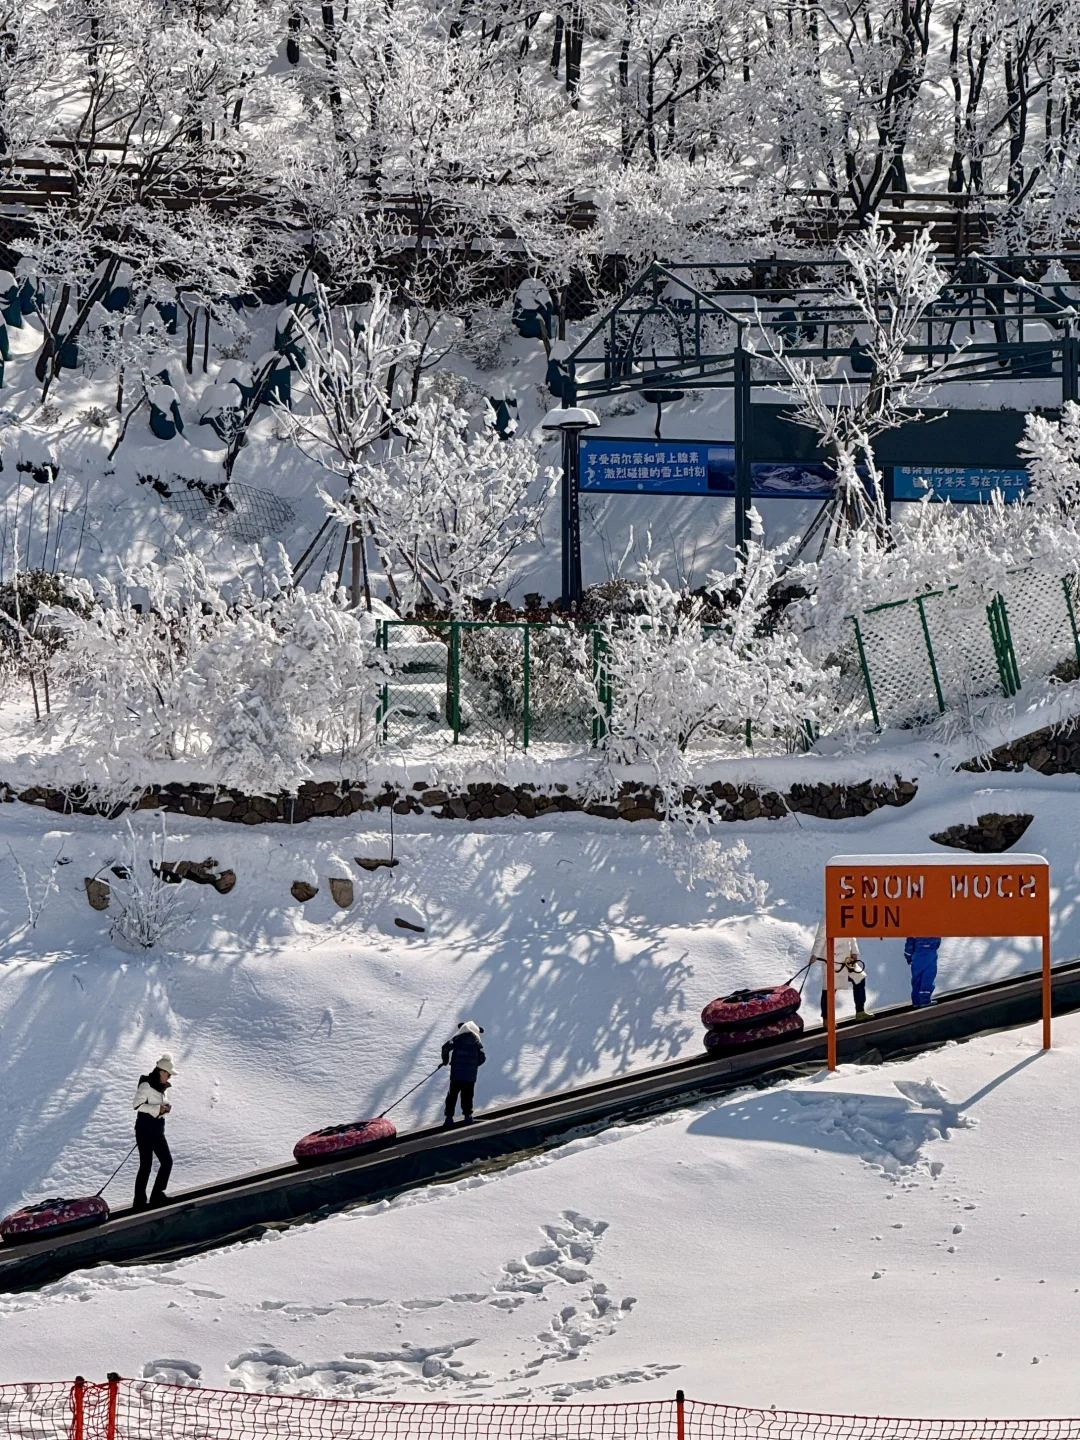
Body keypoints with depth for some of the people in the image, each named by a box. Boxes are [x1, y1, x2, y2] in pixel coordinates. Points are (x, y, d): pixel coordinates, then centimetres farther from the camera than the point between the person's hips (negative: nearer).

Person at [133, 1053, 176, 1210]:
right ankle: (140, 1201, 0)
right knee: (146, 1165, -6)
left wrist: (165, 1108, 0)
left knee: (167, 1161, 6)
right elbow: (138, 1105, -22)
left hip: (158, 1129, 8)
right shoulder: (146, 1085, -13)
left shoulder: (163, 1087, 12)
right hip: (145, 1129, -8)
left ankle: (157, 1194, 18)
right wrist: (158, 1109, -24)